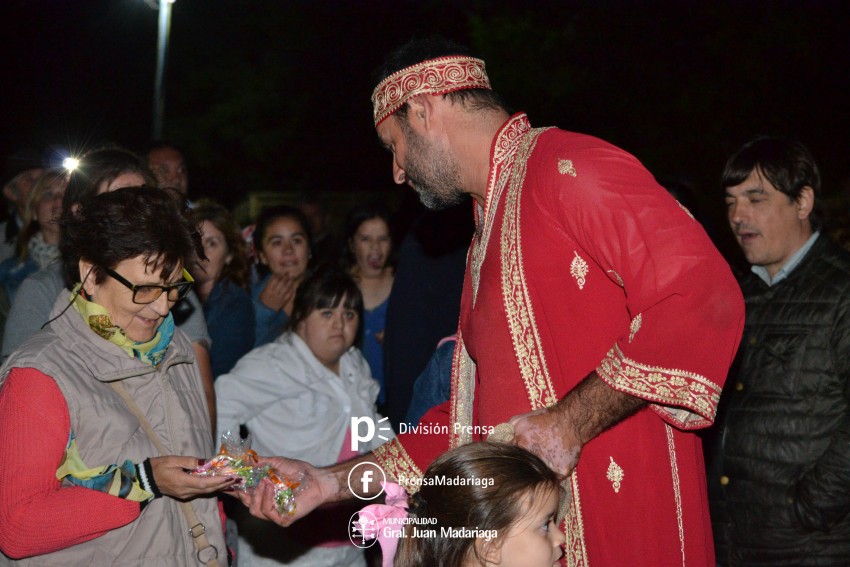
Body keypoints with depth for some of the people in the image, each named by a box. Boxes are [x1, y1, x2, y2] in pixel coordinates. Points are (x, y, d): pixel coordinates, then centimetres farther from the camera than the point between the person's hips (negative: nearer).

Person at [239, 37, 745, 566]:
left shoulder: (565, 165, -9)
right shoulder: (489, 230, 21)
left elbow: (702, 298, -22)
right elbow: (469, 417, 21)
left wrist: (569, 424, -21)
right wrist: (334, 482, 13)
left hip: (623, 523, -8)